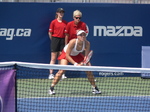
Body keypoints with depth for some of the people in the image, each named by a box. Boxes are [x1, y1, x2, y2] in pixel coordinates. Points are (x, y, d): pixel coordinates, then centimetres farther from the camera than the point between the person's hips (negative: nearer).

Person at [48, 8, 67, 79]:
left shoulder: (65, 23, 8)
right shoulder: (53, 22, -1)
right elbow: (50, 33, 1)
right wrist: (53, 40, 2)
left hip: (63, 40, 3)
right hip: (55, 39, -3)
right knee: (53, 59, -3)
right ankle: (51, 74, -2)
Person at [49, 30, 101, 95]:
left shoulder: (87, 43, -26)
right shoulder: (72, 42, -37)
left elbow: (86, 57, -18)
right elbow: (67, 55, -31)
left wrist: (87, 63, -39)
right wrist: (75, 64, -40)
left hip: (77, 55, 4)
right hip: (66, 54, -4)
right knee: (62, 70, -26)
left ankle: (95, 88, 12)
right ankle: (51, 88, -18)